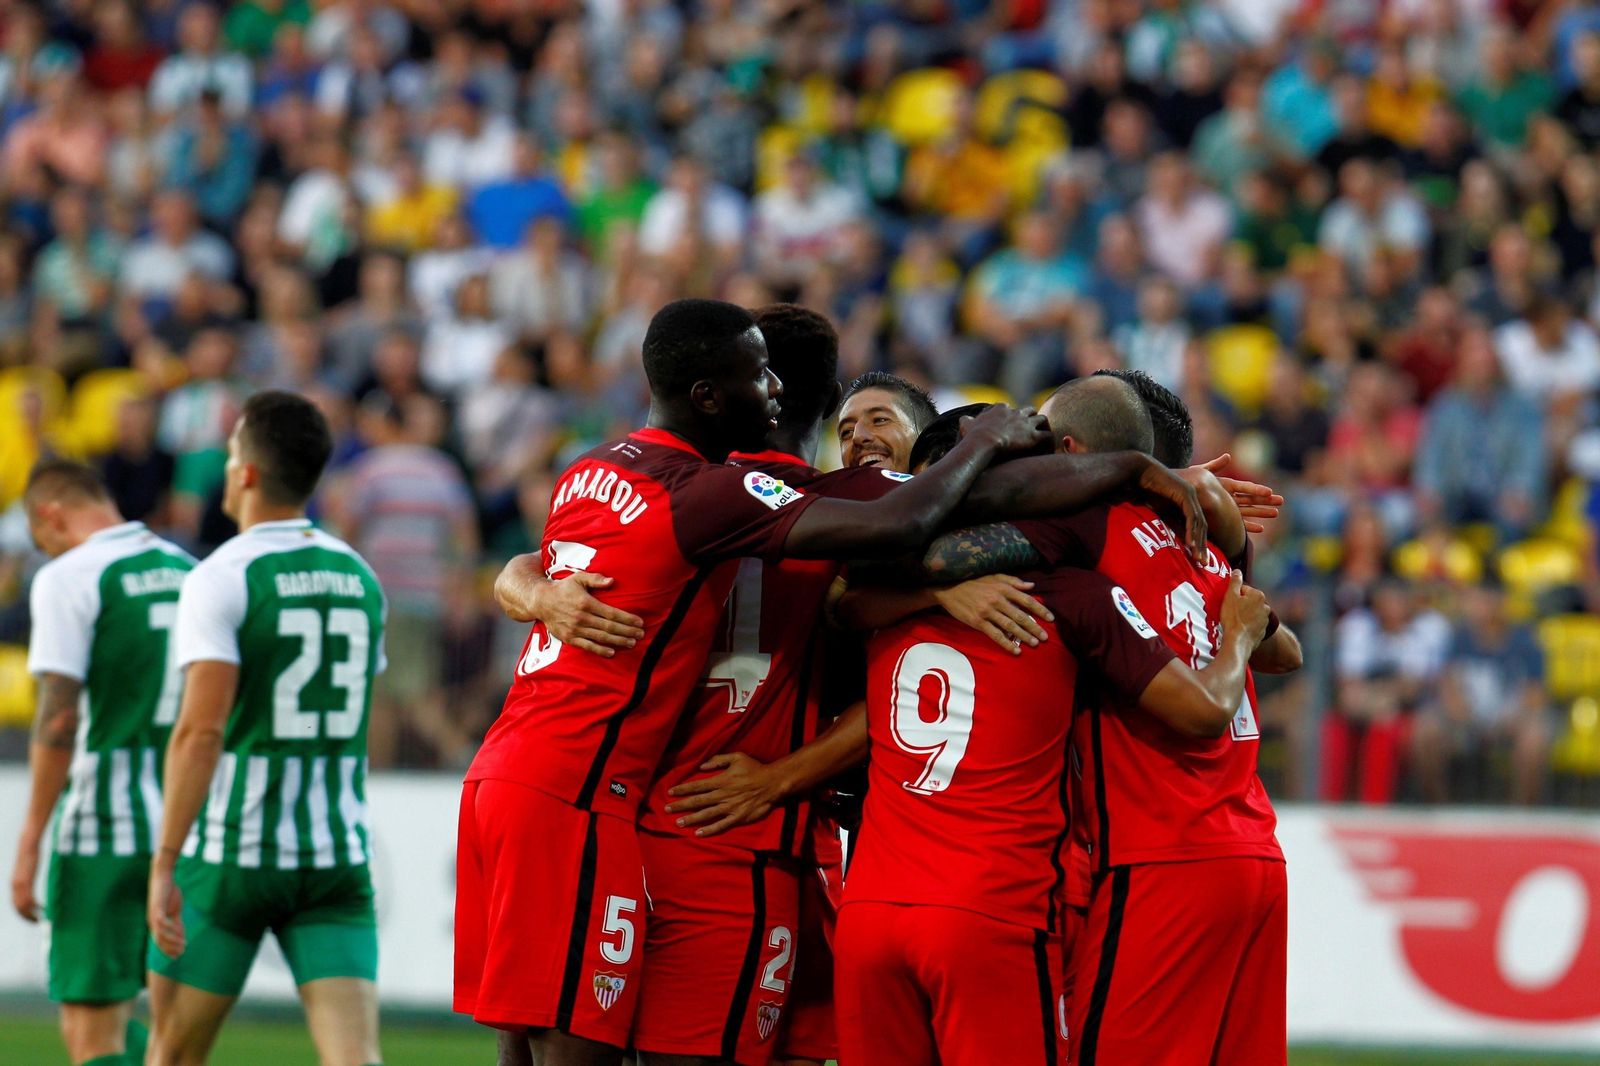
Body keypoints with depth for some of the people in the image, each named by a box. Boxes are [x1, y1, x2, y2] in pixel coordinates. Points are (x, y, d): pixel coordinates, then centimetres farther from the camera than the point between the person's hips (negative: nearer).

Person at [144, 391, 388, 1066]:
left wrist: (165, 866, -20)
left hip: (231, 857, -4)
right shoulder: (360, 579, 11)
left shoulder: (223, 579, -10)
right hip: (338, 857, 4)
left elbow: (200, 729, -20)